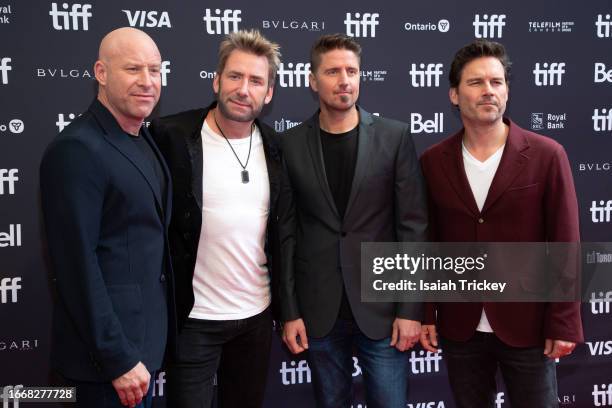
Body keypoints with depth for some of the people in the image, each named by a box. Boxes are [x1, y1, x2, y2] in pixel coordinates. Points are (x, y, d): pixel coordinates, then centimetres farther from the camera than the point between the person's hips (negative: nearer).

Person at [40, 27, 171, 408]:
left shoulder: (144, 140, 7)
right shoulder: (76, 150, -20)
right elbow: (77, 265, -22)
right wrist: (118, 359, -20)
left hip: (144, 333, 8)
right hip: (109, 348, -8)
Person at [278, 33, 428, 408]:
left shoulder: (395, 137, -2)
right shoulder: (291, 144, 1)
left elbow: (413, 227, -4)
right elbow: (287, 233, 2)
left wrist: (411, 308, -7)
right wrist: (290, 311, -1)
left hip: (382, 306, -1)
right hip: (319, 310, 1)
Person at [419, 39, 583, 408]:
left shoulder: (547, 155, -7)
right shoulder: (433, 161, 0)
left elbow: (565, 245, -6)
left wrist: (563, 323, -8)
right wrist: (425, 314, 2)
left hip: (527, 324, -2)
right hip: (459, 326, 2)